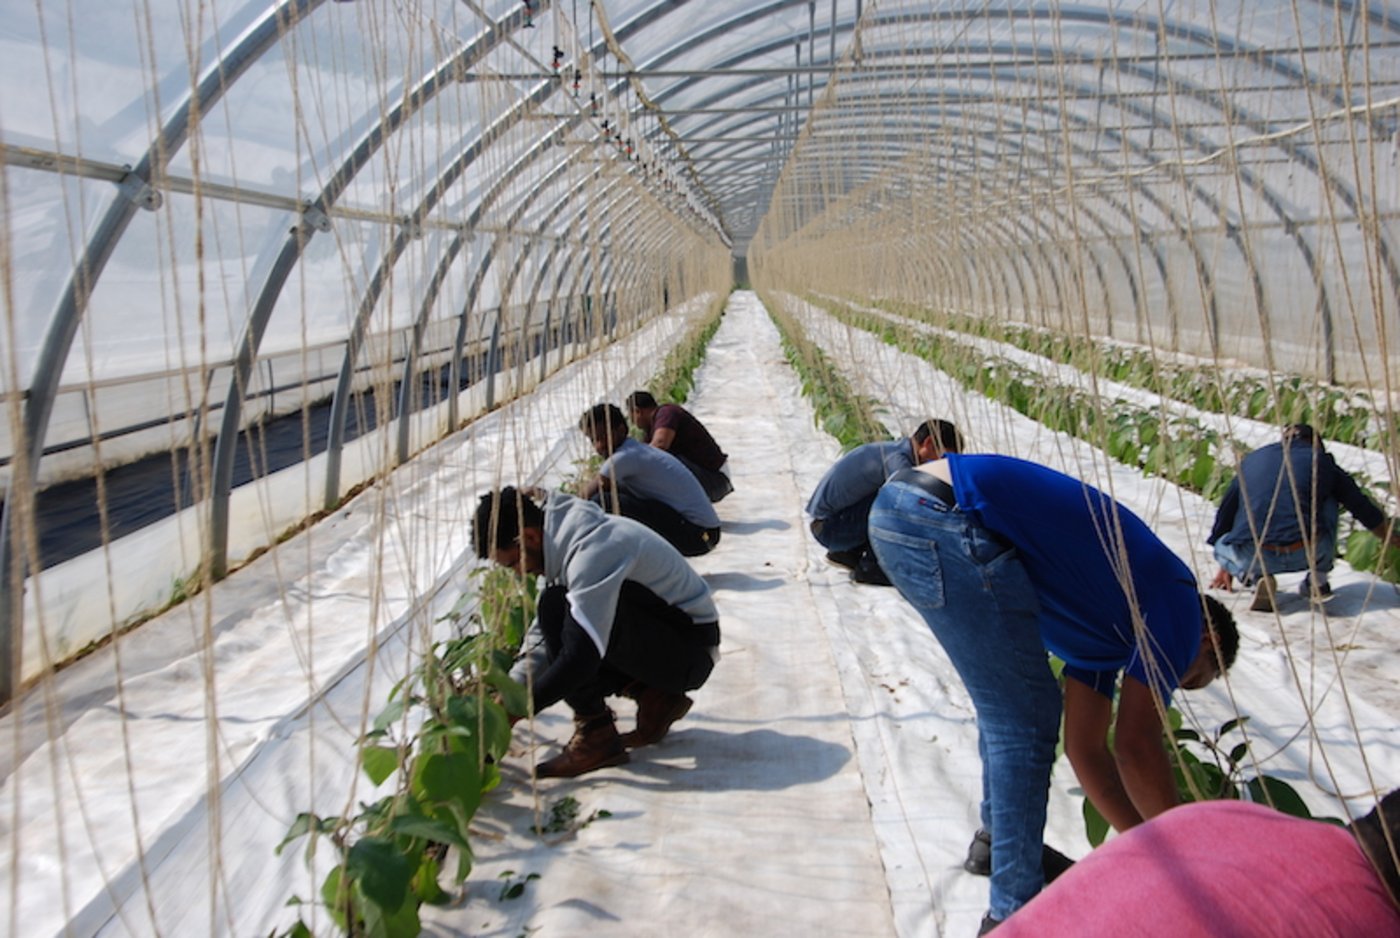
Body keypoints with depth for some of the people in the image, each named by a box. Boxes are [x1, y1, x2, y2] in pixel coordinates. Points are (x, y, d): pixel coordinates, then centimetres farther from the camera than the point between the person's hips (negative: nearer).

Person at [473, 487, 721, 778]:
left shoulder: (592, 550, -26)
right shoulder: (567, 538, 4)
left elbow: (581, 657, -31)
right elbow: (544, 634, 14)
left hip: (690, 649, -10)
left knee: (557, 605, -23)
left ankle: (596, 737, -13)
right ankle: (654, 697, 8)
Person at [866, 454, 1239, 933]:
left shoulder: (1109, 625, 31)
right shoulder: (1178, 601, 9)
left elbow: (1086, 749, 33)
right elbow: (1136, 746, 5)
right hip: (948, 519, -10)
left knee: (1008, 707, 26)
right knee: (1023, 726, 1)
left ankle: (998, 839, 41)